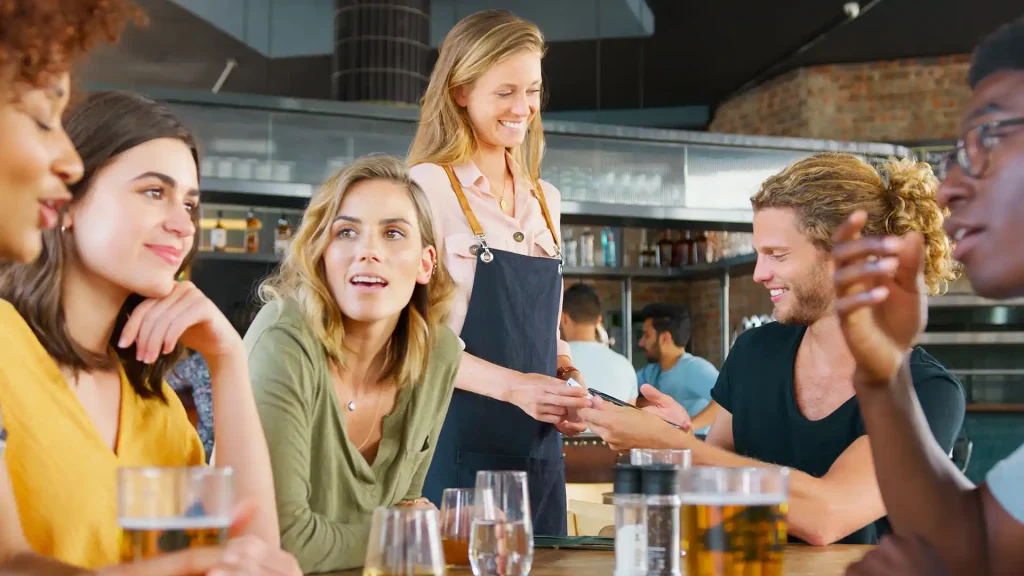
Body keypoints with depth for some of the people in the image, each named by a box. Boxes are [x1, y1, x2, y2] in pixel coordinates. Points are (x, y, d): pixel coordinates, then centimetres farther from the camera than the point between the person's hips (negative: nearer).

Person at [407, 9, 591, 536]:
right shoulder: (430, 186, -6)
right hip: (457, 445, -6)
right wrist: (512, 386, -21)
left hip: (537, 448, 6)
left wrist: (568, 383, 1)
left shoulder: (545, 200, 14)